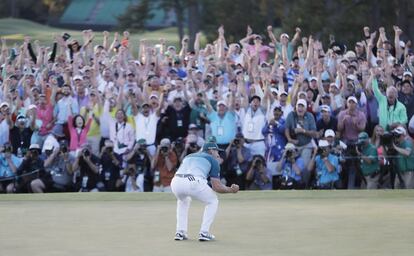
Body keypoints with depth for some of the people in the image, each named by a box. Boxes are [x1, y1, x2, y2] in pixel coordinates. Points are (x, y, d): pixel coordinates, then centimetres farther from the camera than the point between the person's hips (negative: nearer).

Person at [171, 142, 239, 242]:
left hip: (175, 182, 5)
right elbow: (217, 187, 11)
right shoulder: (213, 160, 20)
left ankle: (180, 232, 25)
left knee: (183, 201, 38)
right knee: (212, 201, 22)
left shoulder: (188, 157, 36)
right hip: (194, 182, -5)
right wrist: (231, 190, 29)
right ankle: (204, 233, 11)